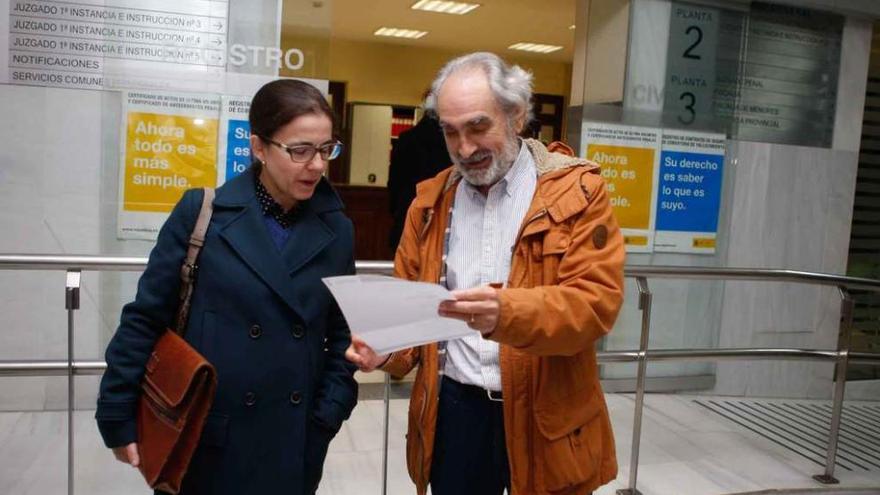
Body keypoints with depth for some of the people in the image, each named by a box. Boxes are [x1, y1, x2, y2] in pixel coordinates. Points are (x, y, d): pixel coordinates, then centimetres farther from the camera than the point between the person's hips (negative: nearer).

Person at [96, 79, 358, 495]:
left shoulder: (336, 229, 0)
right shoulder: (202, 212, -8)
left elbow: (343, 334, 6)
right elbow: (146, 318, -3)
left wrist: (329, 414, -3)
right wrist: (118, 418, -3)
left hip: (294, 443, 3)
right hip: (204, 438, -2)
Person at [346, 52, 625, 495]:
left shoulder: (577, 191, -7)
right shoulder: (430, 200, 5)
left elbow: (596, 300, -16)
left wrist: (507, 312, -33)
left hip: (546, 416, -2)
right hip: (452, 409, 3)